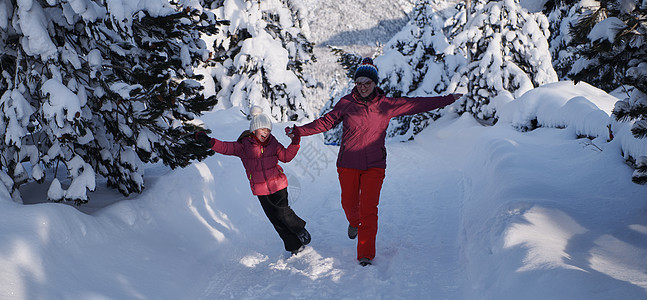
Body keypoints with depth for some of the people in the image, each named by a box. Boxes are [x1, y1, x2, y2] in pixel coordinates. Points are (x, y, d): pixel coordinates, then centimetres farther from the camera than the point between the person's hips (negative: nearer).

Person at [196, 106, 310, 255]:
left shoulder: (272, 143, 3)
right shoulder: (244, 145, -5)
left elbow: (286, 156, 3)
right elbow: (226, 147, -14)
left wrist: (295, 143, -10)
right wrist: (209, 142, -31)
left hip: (278, 185, 0)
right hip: (260, 189, 0)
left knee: (282, 212, -7)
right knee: (275, 219, 4)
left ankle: (300, 228, 25)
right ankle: (294, 245, 18)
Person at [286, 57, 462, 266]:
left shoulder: (386, 105, 1)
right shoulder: (346, 103, 0)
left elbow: (416, 104, 4)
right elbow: (326, 122, 4)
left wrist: (448, 99, 5)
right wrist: (298, 131, -2)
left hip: (374, 165, -1)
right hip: (348, 164, 1)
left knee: (369, 208, -8)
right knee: (349, 203, 11)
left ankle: (366, 253, 2)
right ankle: (354, 222, 48)